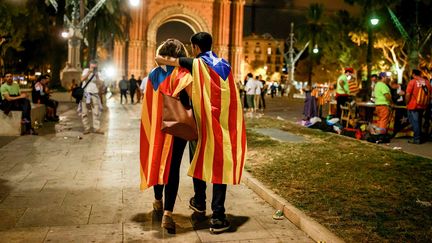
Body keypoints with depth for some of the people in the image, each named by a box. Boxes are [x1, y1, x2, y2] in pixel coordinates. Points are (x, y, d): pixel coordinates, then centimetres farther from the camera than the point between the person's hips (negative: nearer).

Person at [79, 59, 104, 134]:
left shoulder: (98, 73, 8)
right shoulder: (86, 70, 5)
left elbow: (101, 84, -2)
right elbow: (82, 79, -12)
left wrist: (96, 76, -13)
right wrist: (89, 72, -18)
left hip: (94, 95, 1)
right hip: (85, 94, -1)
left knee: (96, 112, -4)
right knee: (84, 113, -1)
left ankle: (97, 128, 1)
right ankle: (86, 128, 7)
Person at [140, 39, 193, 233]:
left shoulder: (153, 74, 5)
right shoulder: (182, 74, -9)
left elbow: (147, 103, 7)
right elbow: (190, 99, -19)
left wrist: (152, 124, 14)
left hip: (155, 126, 4)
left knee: (157, 161, 19)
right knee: (173, 166, -3)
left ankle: (158, 201, 35)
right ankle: (167, 213, -10)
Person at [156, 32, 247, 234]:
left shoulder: (196, 64, -2)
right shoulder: (225, 65, 11)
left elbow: (159, 59, -3)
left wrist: (163, 60, 20)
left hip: (204, 122, -2)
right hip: (225, 123, 3)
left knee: (200, 160, 19)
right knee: (221, 165, 2)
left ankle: (199, 203, 35)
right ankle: (218, 217, -1)